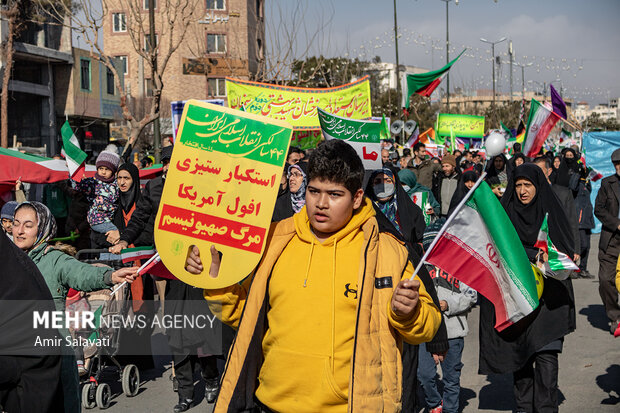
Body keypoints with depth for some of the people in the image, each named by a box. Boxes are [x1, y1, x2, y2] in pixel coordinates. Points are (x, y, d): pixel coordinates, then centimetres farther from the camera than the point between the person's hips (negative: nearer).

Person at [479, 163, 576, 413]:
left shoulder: (552, 213, 6)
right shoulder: (505, 214, 6)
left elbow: (568, 250, 3)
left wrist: (550, 258, -17)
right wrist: (536, 256, -20)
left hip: (548, 298, -1)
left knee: (546, 354, -10)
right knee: (520, 354, 5)